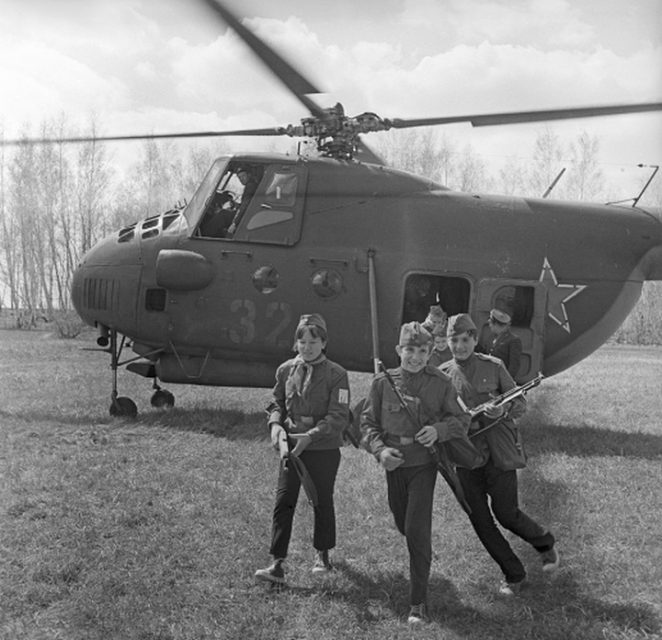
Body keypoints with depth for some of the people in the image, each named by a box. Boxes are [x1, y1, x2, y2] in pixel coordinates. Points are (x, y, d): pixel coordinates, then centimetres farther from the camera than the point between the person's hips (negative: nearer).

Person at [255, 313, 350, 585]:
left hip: (324, 448, -3)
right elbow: (277, 402, 15)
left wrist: (310, 436, -23)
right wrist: (275, 424, -6)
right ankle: (278, 564, -2)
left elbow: (338, 416, -13)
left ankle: (322, 555, 33)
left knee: (322, 501, 12)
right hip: (291, 445, 3)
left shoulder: (336, 374, -9)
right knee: (283, 501, -4)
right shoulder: (286, 370, 4)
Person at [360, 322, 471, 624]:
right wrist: (380, 450, -17)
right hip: (394, 464, 3)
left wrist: (439, 429, -22)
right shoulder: (382, 382, -3)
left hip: (424, 465, -3)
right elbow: (368, 423, 1)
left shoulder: (440, 383, -7)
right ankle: (420, 560, 54)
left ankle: (418, 602, -1)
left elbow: (460, 421, -1)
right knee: (403, 525, 19)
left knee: (417, 531, -10)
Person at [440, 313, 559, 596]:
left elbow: (520, 403, 2)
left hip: (498, 453, -3)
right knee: (480, 520, 3)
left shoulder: (493, 367, -3)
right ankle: (514, 575, 21)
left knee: (506, 513, -3)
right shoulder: (442, 374, 2)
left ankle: (545, 543, 29)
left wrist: (503, 409, -20)